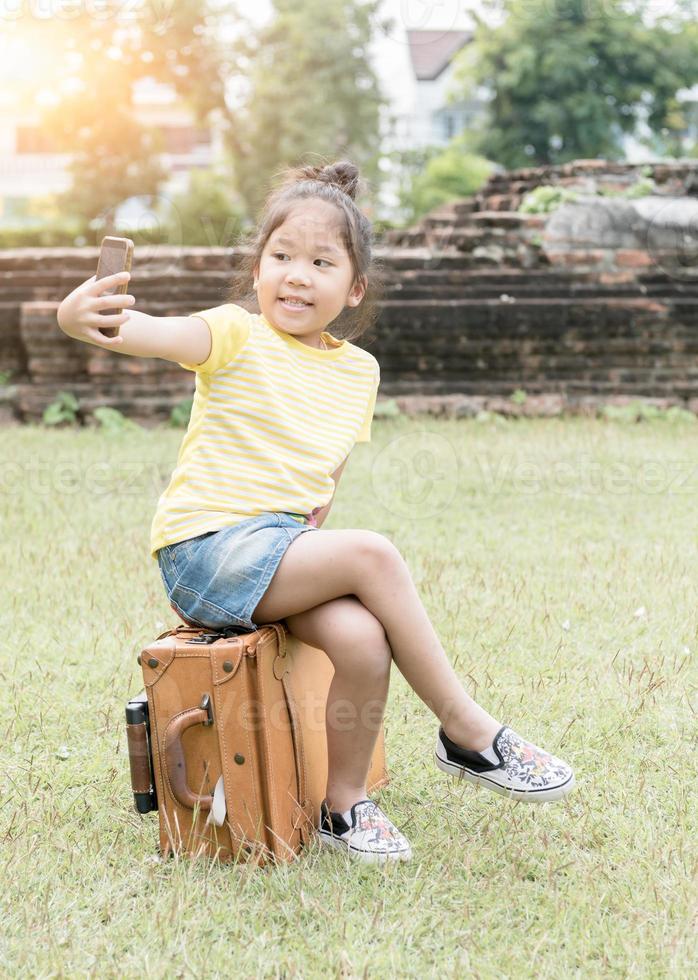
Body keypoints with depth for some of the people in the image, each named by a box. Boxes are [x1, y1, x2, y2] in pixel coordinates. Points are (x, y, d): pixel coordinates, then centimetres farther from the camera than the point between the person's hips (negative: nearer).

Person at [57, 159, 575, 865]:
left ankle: (343, 801, -3)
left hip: (283, 546, 5)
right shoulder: (237, 336, -5)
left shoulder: (358, 370, 11)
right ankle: (468, 733, -12)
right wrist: (85, 317, -48)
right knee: (373, 553, -26)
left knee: (361, 637, -26)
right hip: (205, 549, -5)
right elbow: (159, 334, -26)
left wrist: (309, 558, 0)